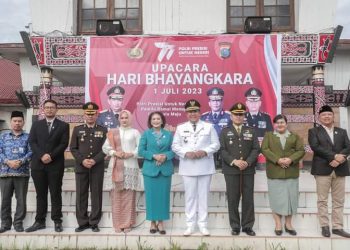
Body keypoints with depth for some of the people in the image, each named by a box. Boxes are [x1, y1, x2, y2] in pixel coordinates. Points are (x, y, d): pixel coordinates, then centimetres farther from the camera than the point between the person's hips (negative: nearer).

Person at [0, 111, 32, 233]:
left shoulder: (28, 137, 7)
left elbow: (31, 152, -2)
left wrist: (21, 161, -16)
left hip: (22, 172, -1)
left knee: (21, 199, 2)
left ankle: (18, 222, 13)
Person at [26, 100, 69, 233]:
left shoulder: (63, 125, 6)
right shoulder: (36, 124, 13)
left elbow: (64, 144, -3)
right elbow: (32, 142, 2)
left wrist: (51, 156, -15)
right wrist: (42, 155, -12)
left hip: (56, 165, -2)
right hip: (38, 164, 2)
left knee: (55, 194, 2)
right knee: (40, 194, 7)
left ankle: (57, 221, 7)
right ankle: (40, 221, 14)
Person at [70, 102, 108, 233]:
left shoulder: (103, 130, 7)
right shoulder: (77, 129, 9)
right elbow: (73, 148, 4)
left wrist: (94, 160, -13)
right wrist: (82, 160, -10)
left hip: (97, 167, -1)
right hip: (81, 167, 1)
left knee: (96, 195, 2)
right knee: (81, 195, 3)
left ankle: (94, 222, 11)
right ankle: (83, 222, 12)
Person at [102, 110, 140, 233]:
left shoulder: (135, 132, 9)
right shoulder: (112, 132, 12)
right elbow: (105, 147, 8)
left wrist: (131, 154, -12)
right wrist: (115, 153, -7)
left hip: (131, 166, -1)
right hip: (116, 166, 1)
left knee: (129, 194, -1)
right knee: (117, 195, 0)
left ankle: (127, 223, 6)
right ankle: (118, 223, 8)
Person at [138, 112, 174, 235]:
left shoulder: (168, 134, 8)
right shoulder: (146, 134, 4)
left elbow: (173, 150, 4)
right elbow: (141, 151, -1)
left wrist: (165, 156, -15)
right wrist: (154, 156, -14)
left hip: (165, 169, 1)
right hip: (150, 169, -1)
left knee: (163, 195, 3)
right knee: (151, 196, 1)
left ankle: (160, 222, 12)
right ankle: (153, 222, 13)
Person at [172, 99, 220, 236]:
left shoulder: (209, 126, 5)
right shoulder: (180, 128, 8)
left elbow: (216, 144, 2)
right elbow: (175, 146, 3)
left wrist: (205, 151, -15)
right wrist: (186, 153, -14)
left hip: (205, 167, 0)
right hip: (188, 167, 1)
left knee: (203, 196, 5)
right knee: (190, 196, 5)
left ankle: (203, 225, 14)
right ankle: (190, 225, 14)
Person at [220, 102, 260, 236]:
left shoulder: (251, 131, 12)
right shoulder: (225, 132, 8)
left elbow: (256, 149, 3)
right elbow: (222, 150, -2)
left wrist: (247, 162, -13)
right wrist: (234, 161, -16)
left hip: (248, 170, 1)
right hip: (231, 170, -1)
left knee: (248, 198, 3)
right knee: (233, 199, 1)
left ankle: (247, 226, 12)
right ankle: (235, 226, 10)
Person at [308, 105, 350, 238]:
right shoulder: (314, 131, 7)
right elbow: (315, 147, -9)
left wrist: (339, 159, -14)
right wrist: (334, 156, -17)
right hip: (322, 169, -3)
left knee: (339, 201, 5)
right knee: (322, 200, -1)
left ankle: (337, 227, 10)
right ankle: (325, 226, 7)